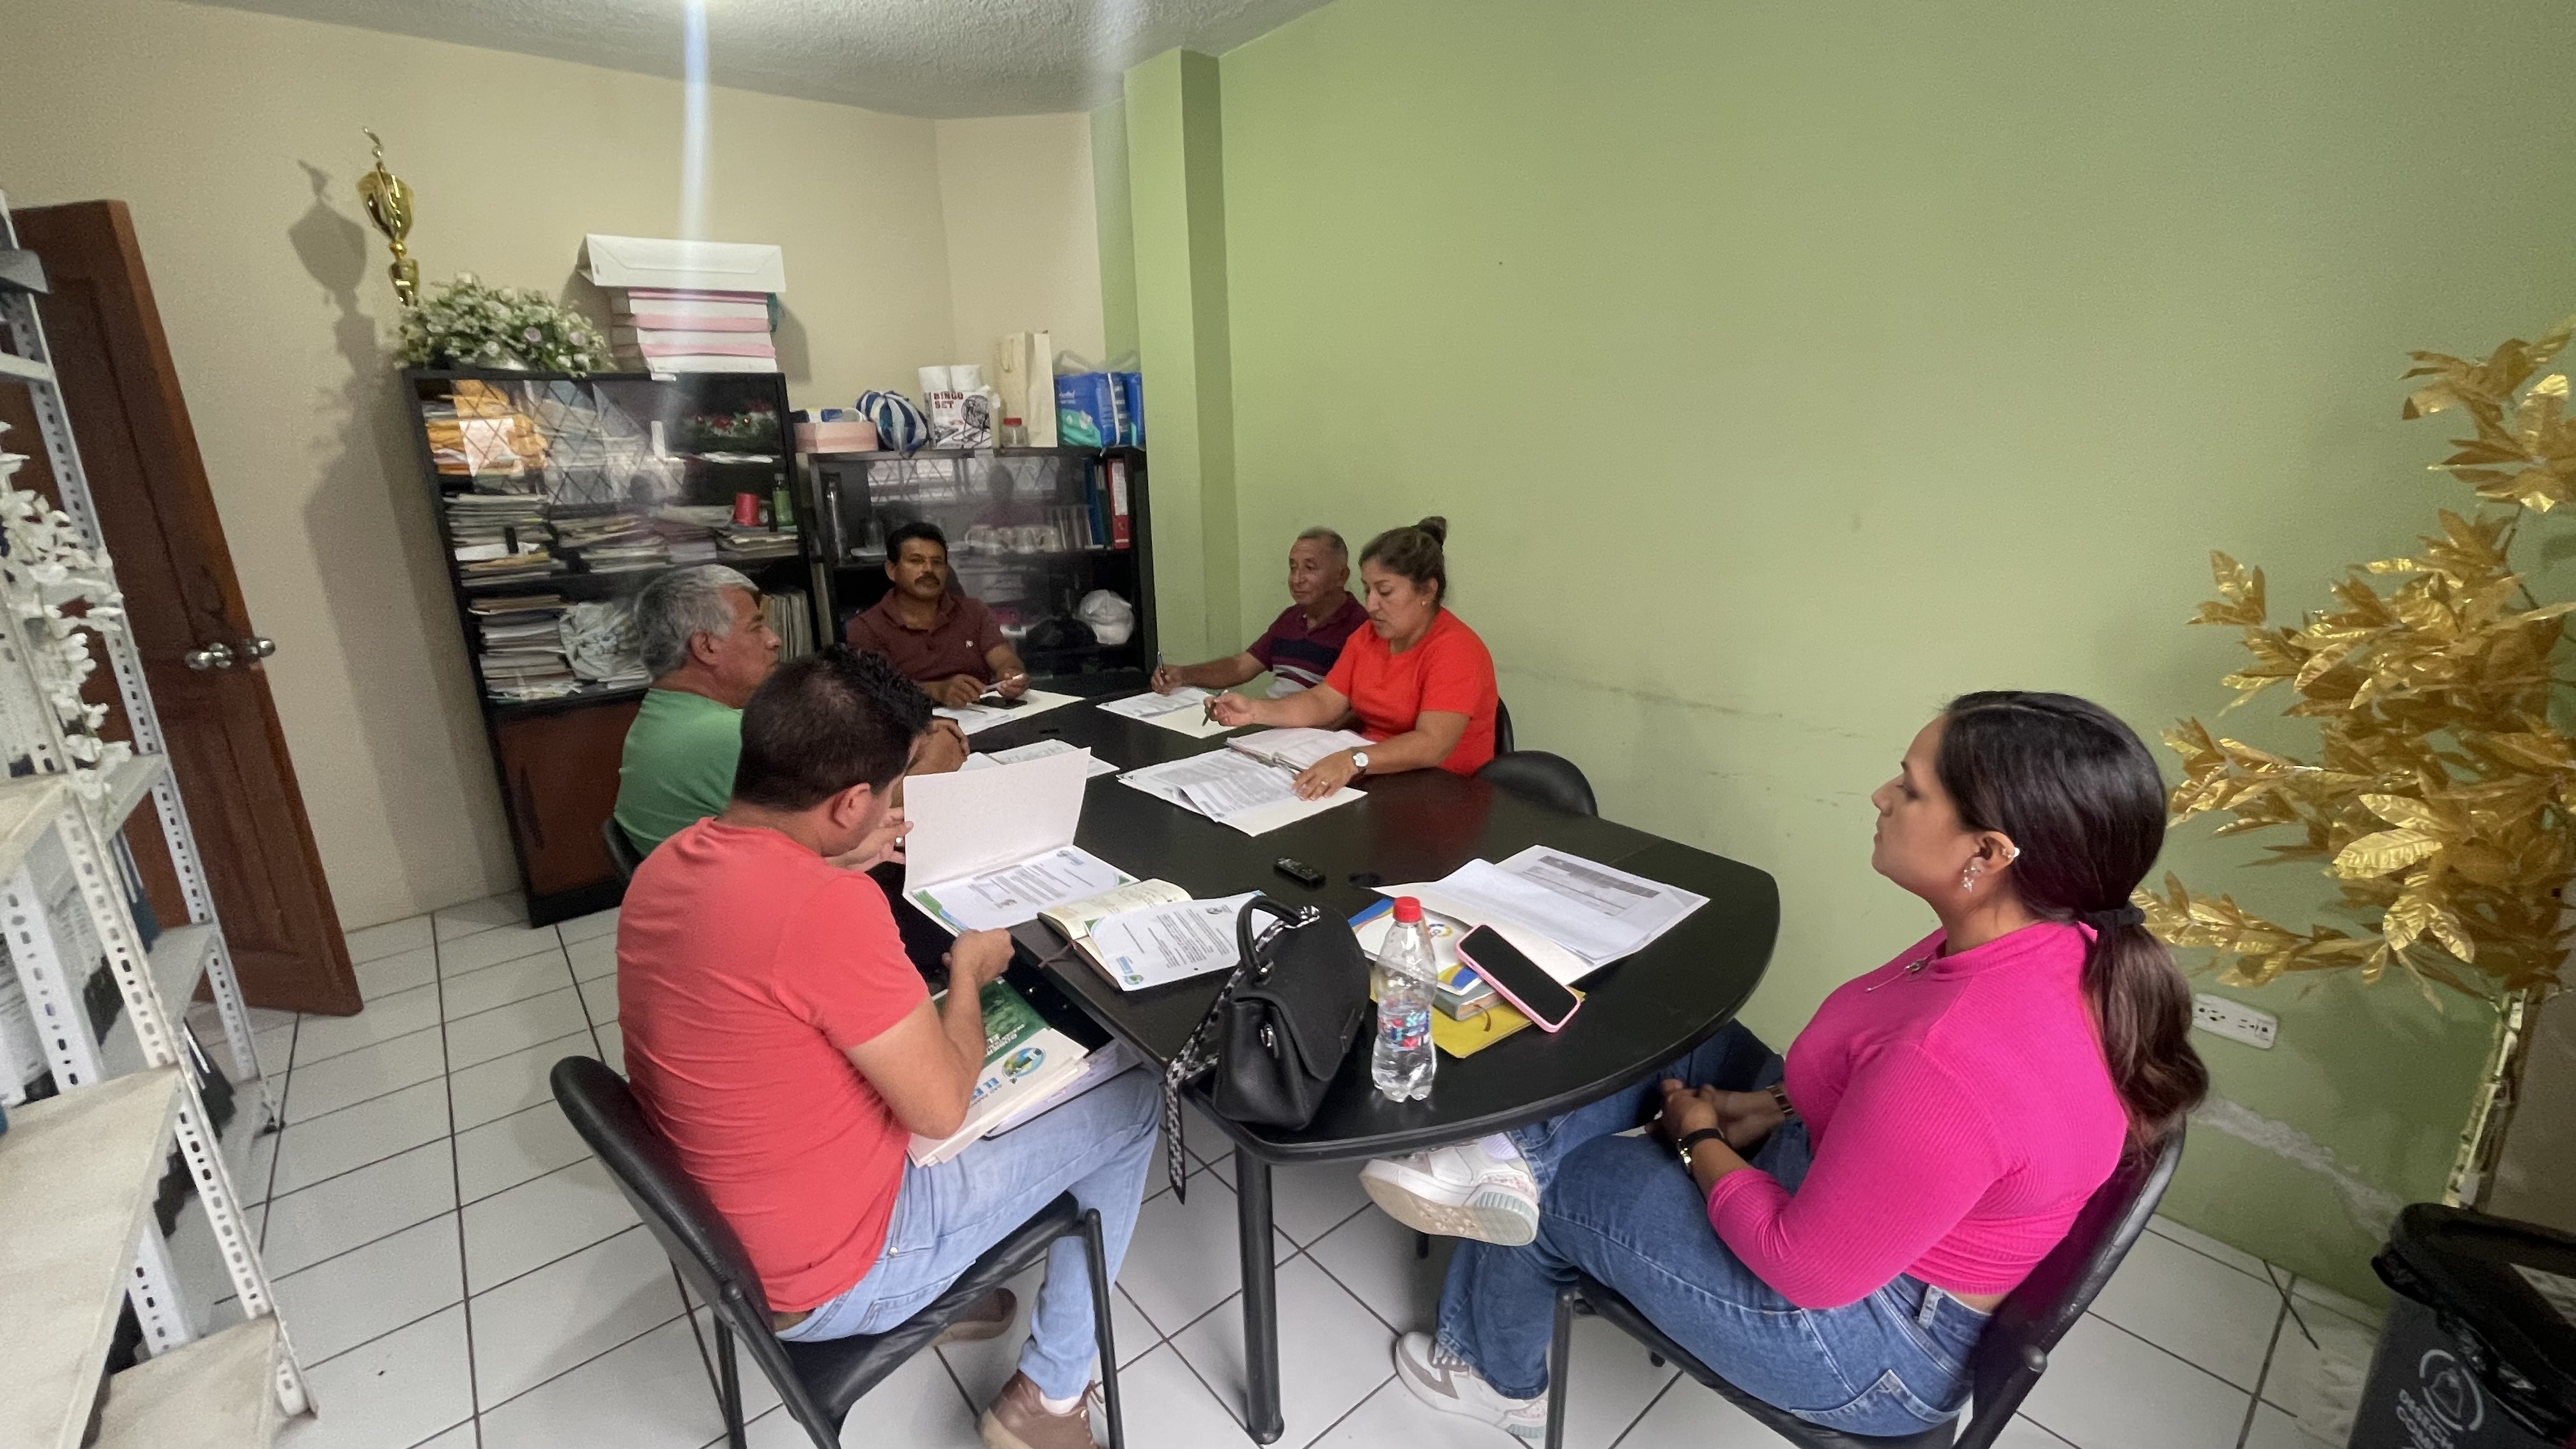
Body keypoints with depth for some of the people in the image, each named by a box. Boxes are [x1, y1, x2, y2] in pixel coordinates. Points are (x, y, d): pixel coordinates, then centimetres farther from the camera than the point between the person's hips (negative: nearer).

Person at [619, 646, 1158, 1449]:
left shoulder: (667, 866, -6)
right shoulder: (828, 906, -34)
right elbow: (942, 1108, -23)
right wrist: (969, 970, -8)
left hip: (726, 1235, 8)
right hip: (831, 1278, -8)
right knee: (1130, 1102, 2)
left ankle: (941, 1285, 30)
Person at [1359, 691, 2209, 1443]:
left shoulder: (1953, 1060, -40)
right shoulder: (2060, 945, -11)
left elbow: (1810, 1266, -27)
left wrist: (1701, 1141, -11)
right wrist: (1761, 1106, -1)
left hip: (1868, 1336, -8)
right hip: (1871, 1210, 8)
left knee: (1552, 1190, 4)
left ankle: (1498, 1379, 31)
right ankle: (1512, 1155, -2)